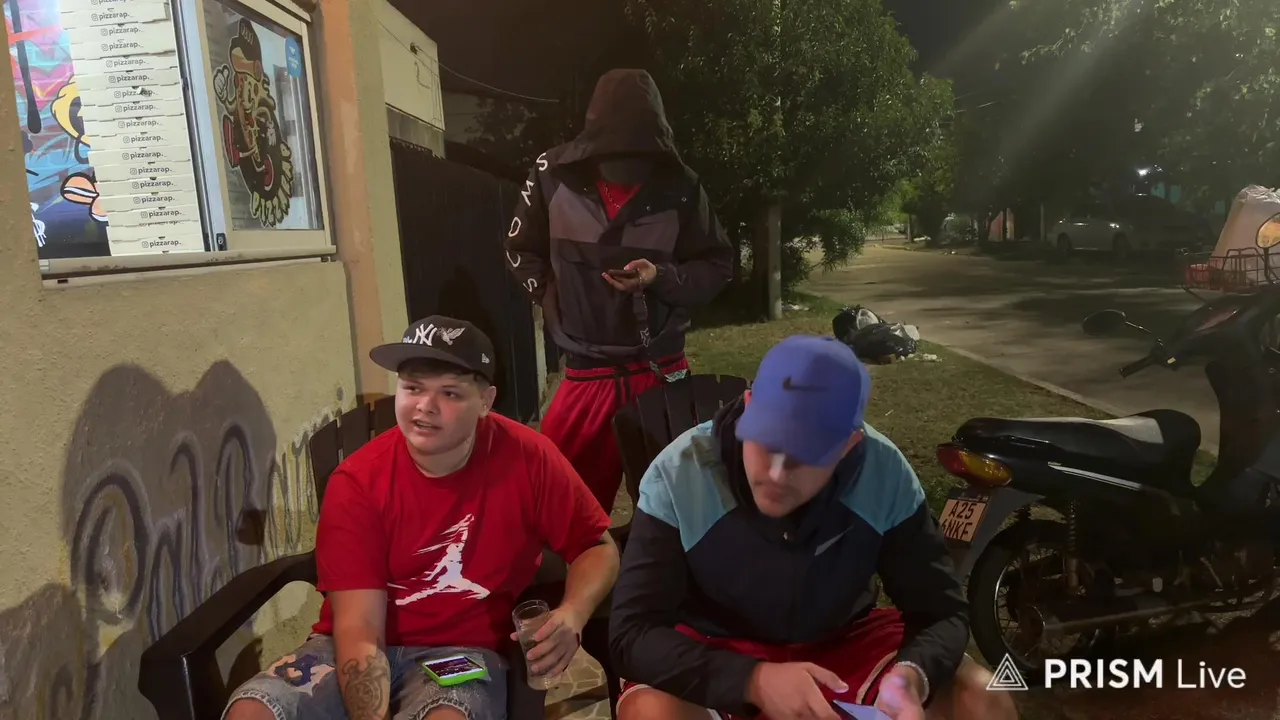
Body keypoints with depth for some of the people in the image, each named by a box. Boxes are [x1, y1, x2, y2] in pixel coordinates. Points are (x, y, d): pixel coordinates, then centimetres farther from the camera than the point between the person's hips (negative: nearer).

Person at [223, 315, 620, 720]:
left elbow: (597, 546, 0)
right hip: (367, 648, 2)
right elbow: (358, 627, -15)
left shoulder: (526, 458, -12)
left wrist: (571, 616, -21)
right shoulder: (357, 481, -11)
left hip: (462, 651, -2)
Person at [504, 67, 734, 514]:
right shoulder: (554, 175, -7)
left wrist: (662, 278, -16)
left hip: (661, 370, 0)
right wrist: (558, 303, 2)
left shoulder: (679, 186, -11)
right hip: (585, 372, 1)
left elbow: (718, 265, 1)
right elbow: (521, 251, 9)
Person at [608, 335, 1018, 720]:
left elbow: (941, 612, -10)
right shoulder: (678, 475, -25)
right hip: (716, 650, -2)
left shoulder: (884, 473, -18)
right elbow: (631, 634, -25)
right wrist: (754, 680, -40)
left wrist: (911, 675, -34)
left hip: (842, 640, 3)